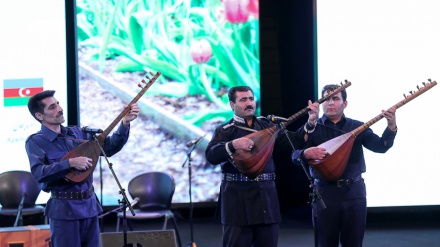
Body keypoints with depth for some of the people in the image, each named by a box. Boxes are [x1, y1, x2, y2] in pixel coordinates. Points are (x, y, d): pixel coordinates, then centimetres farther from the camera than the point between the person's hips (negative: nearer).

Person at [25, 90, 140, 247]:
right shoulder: (35, 141, -7)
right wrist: (70, 163, -27)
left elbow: (109, 147, 7)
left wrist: (125, 123, -4)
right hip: (64, 209, -6)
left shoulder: (77, 133, 9)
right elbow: (39, 173, -21)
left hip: (89, 205, 6)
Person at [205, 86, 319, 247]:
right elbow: (211, 156, -15)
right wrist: (233, 144, -29)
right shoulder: (225, 130, 1)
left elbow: (296, 140, 4)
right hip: (238, 197, -4)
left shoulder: (266, 126, 12)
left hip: (266, 195, 4)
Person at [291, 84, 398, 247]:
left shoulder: (357, 127, 6)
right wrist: (307, 153, -29)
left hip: (354, 192, 1)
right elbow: (295, 155, -7)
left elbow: (381, 146, -6)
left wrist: (391, 127, -23)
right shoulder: (312, 128, 2)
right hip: (325, 192, -1)